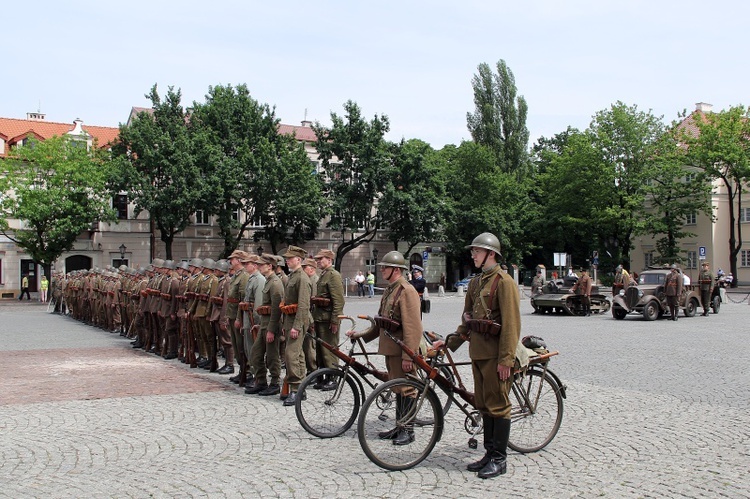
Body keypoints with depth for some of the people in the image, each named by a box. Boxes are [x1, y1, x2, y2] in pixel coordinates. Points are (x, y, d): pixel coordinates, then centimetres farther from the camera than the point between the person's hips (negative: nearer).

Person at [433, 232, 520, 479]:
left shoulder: (504, 281, -11)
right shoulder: (475, 283, 16)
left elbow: (511, 323, -16)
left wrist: (506, 359, -19)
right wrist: (450, 342, 15)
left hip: (496, 354, -9)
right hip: (478, 352, 9)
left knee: (498, 405, -1)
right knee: (484, 405, 13)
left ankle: (499, 460, 8)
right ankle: (490, 454, 23)